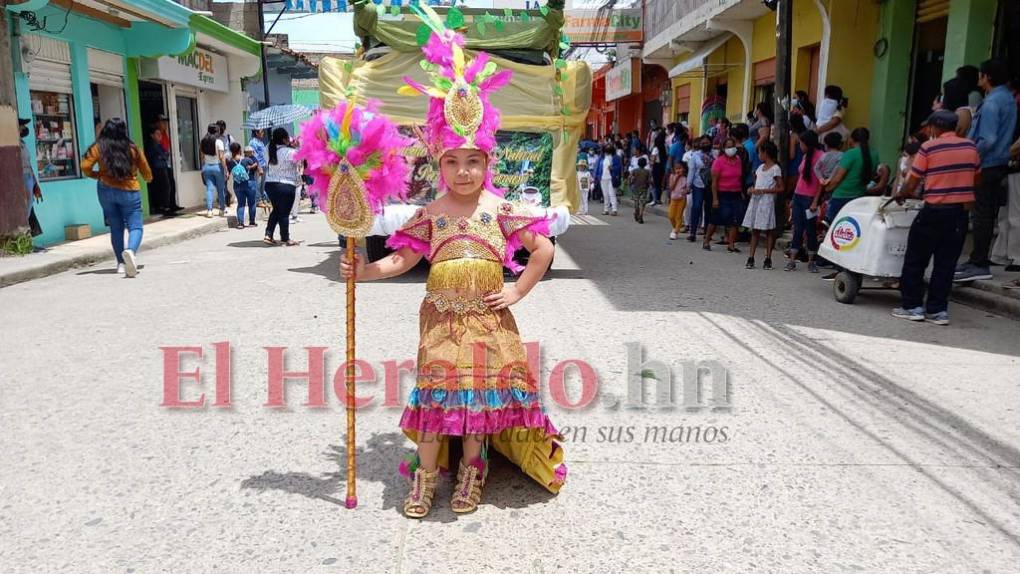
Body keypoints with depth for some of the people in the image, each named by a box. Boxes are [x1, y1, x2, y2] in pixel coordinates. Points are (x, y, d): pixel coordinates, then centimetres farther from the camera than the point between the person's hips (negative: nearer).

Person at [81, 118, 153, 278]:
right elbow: (147, 173, 9)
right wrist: (148, 178, 32)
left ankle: (121, 263, 16)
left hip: (106, 190, 2)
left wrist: (98, 175, 12)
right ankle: (131, 250, -34)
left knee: (116, 227, 14)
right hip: (129, 191, -2)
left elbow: (85, 167, -7)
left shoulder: (98, 147, 1)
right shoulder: (132, 148, 1)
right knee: (135, 226, -3)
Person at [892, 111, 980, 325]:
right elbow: (976, 178, 15)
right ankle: (938, 310, 11)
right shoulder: (970, 147, 7)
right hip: (961, 212, 5)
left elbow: (912, 183, -6)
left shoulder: (929, 147, -8)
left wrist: (901, 195, 13)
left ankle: (912, 306, 8)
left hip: (935, 211, -5)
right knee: (946, 263, 9)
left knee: (915, 260, 7)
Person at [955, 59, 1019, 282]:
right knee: (988, 213, 12)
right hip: (1000, 162, 9)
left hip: (986, 165, -9)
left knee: (982, 214, -7)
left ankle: (979, 265, -4)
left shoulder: (991, 103, -17)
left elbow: (988, 140, -22)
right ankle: (978, 259, 20)